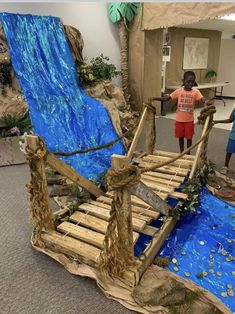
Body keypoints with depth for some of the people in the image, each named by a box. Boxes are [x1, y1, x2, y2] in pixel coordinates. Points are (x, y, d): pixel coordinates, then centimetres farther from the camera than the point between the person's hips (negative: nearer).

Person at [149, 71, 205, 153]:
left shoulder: (195, 92, -7)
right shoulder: (179, 91, -3)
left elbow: (203, 99, -21)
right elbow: (166, 98, -5)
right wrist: (155, 98, -18)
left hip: (189, 120, -1)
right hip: (179, 119, 1)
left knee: (189, 137, 10)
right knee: (180, 137, 15)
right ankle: (181, 153, 33)